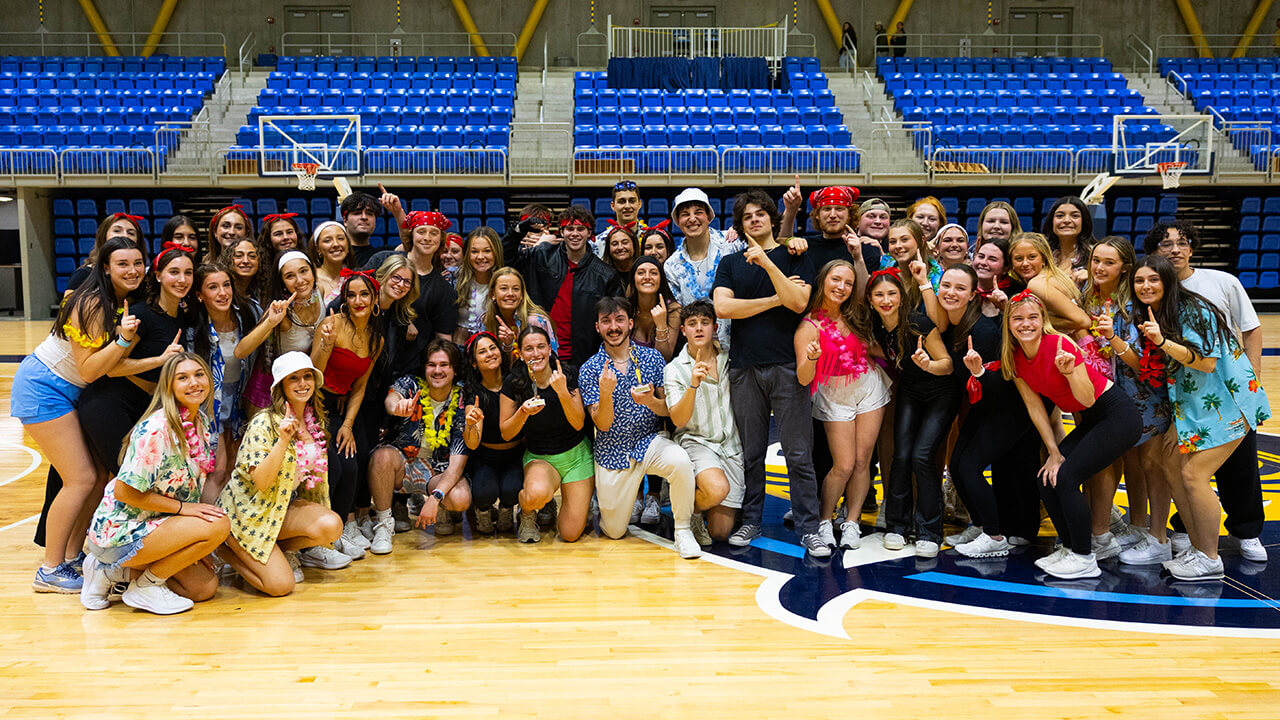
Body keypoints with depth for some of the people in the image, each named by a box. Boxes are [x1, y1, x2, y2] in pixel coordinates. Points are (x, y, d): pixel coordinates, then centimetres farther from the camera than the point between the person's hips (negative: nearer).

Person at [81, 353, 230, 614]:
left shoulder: (201, 422, 3)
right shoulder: (157, 429, -24)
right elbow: (125, 492, -22)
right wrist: (184, 507, -19)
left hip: (154, 524, 9)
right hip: (120, 532, -9)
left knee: (206, 587, 6)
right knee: (220, 525, -23)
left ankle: (114, 571, 14)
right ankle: (146, 586, -6)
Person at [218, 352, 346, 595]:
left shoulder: (315, 420, 3)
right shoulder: (264, 423, -18)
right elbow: (262, 482, -25)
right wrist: (283, 439, -35)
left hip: (284, 506, 6)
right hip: (247, 510, -6)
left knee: (332, 526, -24)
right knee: (281, 585, -20)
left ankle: (282, 550, 4)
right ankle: (228, 551, 7)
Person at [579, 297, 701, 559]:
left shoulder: (651, 357, -2)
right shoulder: (589, 369, -6)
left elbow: (668, 410, -1)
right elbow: (603, 424, -11)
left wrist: (651, 402, -24)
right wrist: (605, 393, -31)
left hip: (651, 441, 0)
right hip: (613, 452, 0)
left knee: (680, 461, -34)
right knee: (614, 532, 4)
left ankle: (683, 529, -12)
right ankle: (626, 500, 39)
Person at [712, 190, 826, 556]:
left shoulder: (795, 258, 9)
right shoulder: (730, 263, 14)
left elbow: (799, 302, -8)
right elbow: (722, 307, -2)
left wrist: (768, 263, -14)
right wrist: (775, 299, -3)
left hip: (787, 365, -2)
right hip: (745, 367, 2)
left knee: (799, 453, -2)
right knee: (751, 453, 7)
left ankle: (808, 528, 5)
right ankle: (751, 520, 20)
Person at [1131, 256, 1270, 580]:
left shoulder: (1193, 310, -17)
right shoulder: (1149, 315, 7)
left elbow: (1208, 362, -23)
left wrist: (1164, 342, -32)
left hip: (1225, 403, -8)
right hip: (1191, 404, 8)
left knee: (1194, 474, -12)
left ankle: (1210, 560, 1)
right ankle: (1197, 549, 17)